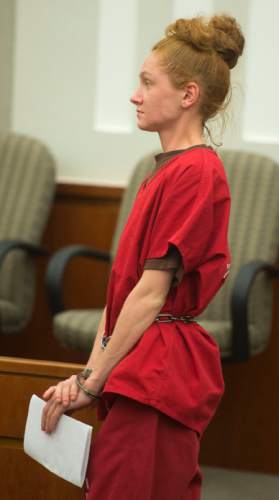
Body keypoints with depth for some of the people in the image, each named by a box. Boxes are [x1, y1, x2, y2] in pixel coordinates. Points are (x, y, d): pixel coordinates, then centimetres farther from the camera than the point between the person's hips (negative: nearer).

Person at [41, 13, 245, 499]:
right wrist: (89, 374, 4)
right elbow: (121, 288, 13)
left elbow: (151, 294, -16)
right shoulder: (165, 172, 16)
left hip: (160, 377, -9)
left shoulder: (194, 172, -13)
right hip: (146, 373, 9)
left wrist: (92, 382, -11)